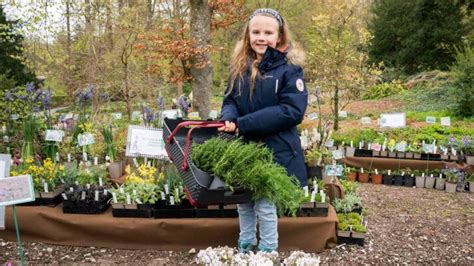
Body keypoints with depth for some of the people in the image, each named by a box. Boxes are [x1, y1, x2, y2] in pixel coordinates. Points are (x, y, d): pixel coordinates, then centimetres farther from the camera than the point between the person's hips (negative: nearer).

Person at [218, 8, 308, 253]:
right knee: (243, 201, 16)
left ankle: (268, 253, 24)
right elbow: (230, 100, 11)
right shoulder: (240, 67, 5)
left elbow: (293, 111, -19)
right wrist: (229, 118, -15)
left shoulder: (289, 68, -11)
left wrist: (244, 124, -22)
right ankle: (244, 248, 37)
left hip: (274, 150, -5)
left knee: (265, 205, 2)